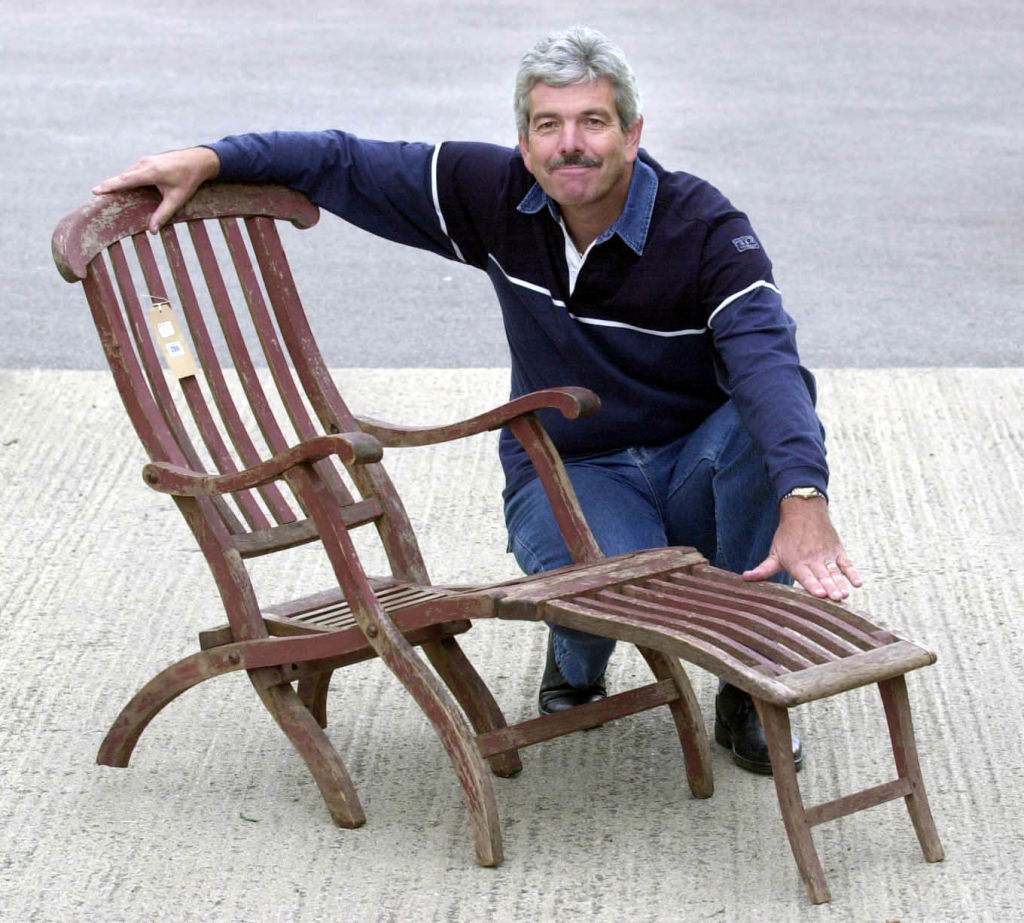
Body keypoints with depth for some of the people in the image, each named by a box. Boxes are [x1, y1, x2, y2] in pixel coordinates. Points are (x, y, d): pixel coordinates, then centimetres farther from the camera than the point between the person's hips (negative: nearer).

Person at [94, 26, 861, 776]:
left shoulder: (707, 230, -18)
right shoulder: (497, 196, -8)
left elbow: (767, 358, -35)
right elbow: (347, 165, 2)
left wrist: (804, 502, -53)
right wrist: (212, 159, -11)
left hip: (695, 471, 0)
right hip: (567, 470, 0)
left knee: (772, 411, -35)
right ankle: (576, 664, 7)